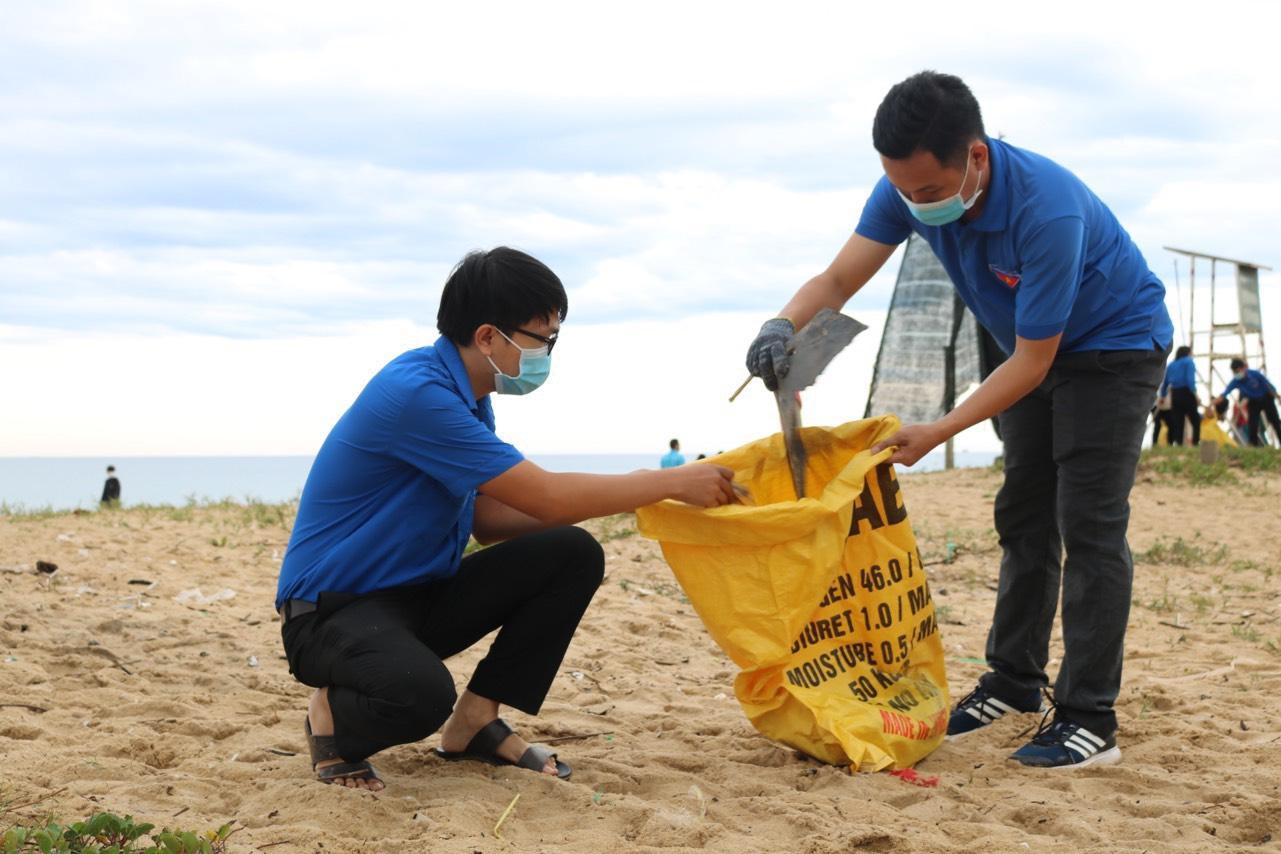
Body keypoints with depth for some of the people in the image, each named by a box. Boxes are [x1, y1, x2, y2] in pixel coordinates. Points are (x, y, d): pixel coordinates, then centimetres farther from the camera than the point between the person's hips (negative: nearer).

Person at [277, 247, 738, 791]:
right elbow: (548, 498, -25)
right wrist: (675, 483, -16)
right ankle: (333, 715, -3)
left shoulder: (465, 396, 6)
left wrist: (642, 495, -2)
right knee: (421, 693, -39)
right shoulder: (415, 393, -25)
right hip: (332, 610, -9)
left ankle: (475, 723, 4)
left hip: (420, 596, 9)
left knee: (573, 555, -4)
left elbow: (489, 519, 8)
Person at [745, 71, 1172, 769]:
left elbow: (1032, 364, -31)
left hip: (1114, 346, -7)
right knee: (1024, 519, 11)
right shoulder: (909, 189, -19)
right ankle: (1015, 681, 22)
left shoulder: (1047, 210, -39)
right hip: (1036, 350, 7)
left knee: (1088, 523, -14)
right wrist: (784, 325, -40)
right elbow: (840, 278, -19)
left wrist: (937, 434, -32)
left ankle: (1088, 720, -11)